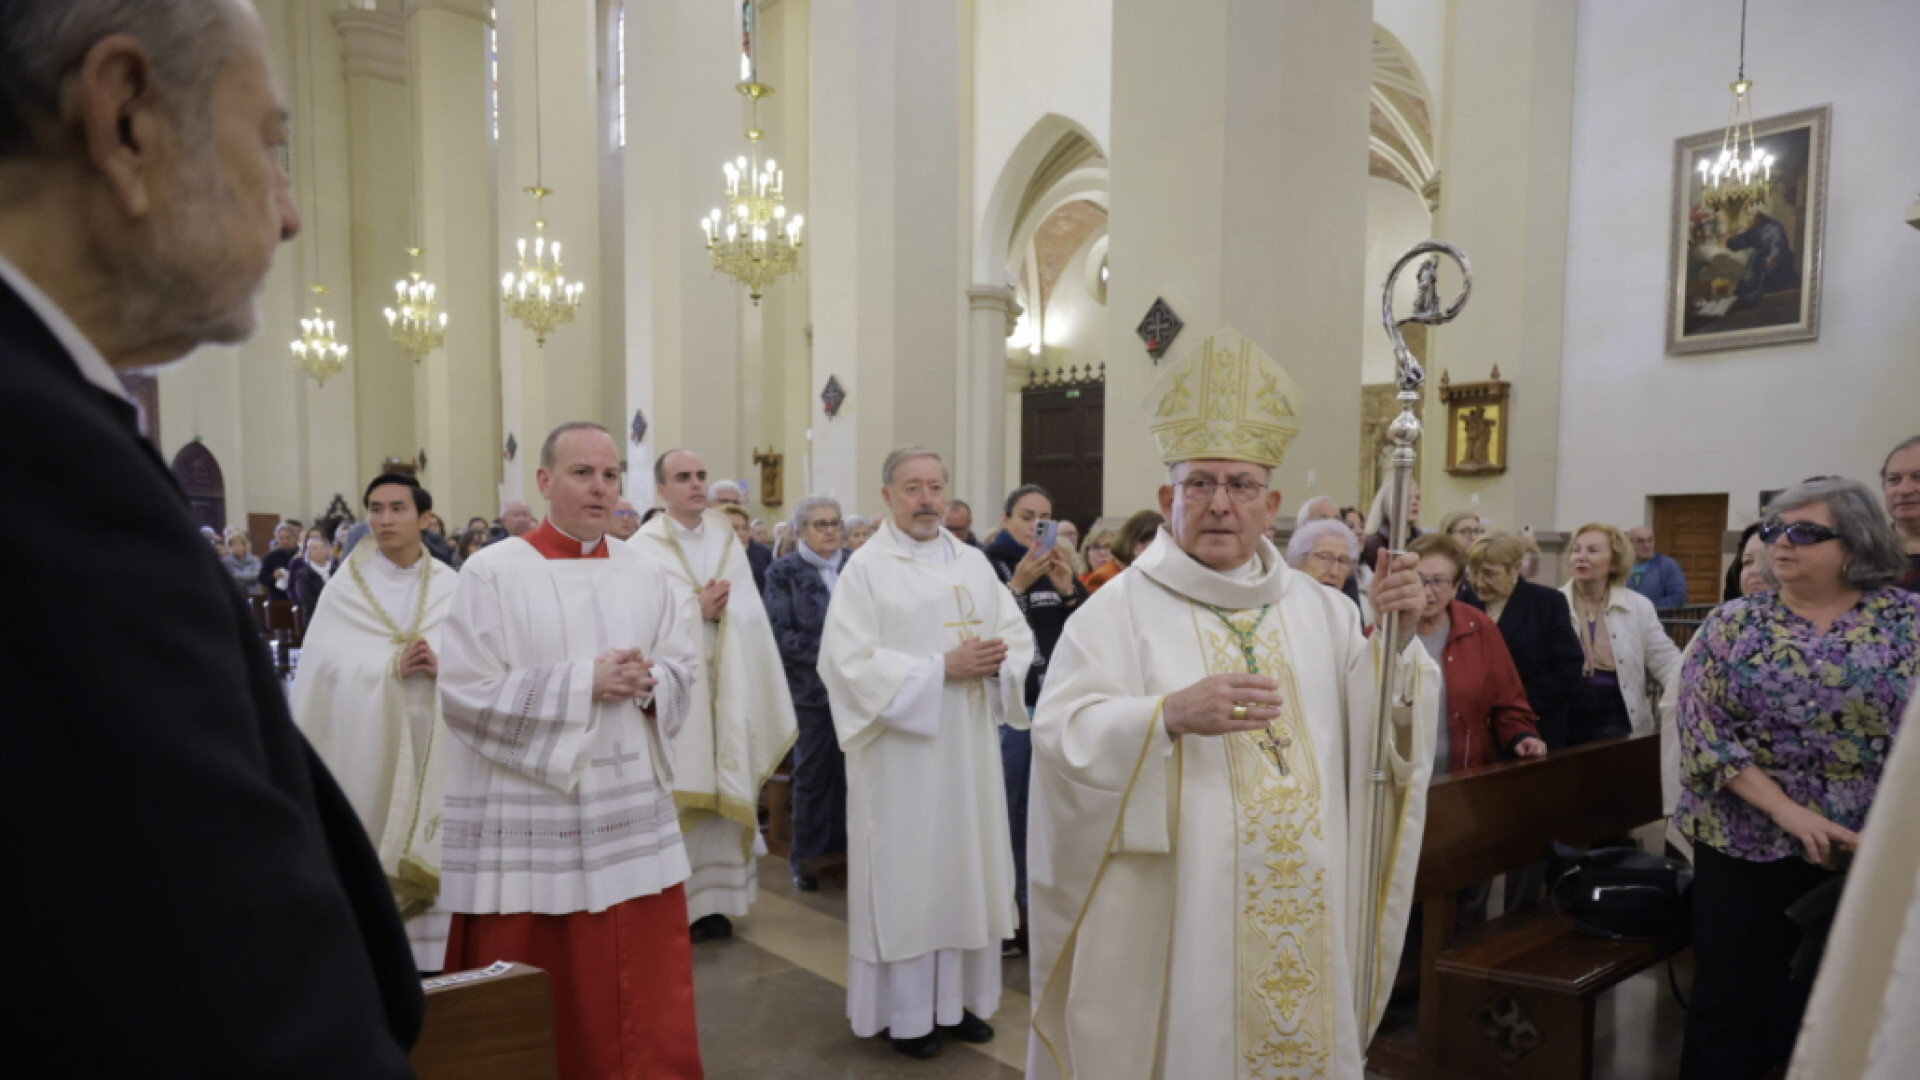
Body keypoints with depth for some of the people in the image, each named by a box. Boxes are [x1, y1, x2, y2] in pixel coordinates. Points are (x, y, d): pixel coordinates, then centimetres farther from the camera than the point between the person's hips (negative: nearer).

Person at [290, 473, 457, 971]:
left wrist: (443, 668, -18)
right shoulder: (346, 590, 2)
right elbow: (329, 673, -6)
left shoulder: (452, 589, 4)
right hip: (368, 750, -1)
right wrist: (392, 667, -18)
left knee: (433, 865, 4)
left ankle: (430, 963, 16)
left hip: (436, 751, 1)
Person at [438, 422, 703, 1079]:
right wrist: (584, 682, -17)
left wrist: (648, 682, -14)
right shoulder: (493, 572, -6)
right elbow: (466, 693, -12)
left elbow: (685, 670, 9)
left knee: (640, 990, 11)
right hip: (530, 825, -3)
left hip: (632, 817, 4)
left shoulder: (645, 576, 7)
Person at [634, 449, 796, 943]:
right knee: (679, 795, 0)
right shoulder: (643, 548, -5)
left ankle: (712, 898, 19)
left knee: (721, 790, 7)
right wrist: (698, 610, -15)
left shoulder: (726, 539, 10)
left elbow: (750, 616, 8)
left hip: (724, 689, 4)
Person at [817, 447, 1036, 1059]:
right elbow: (850, 661, -16)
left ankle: (961, 997, 27)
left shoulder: (974, 563, 9)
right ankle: (906, 1010, 18)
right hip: (902, 750, -5)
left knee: (969, 869, 12)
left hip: (971, 747, 5)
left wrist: (994, 660, -13)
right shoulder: (866, 568, -8)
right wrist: (941, 669, -19)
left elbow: (1018, 634, 10)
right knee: (907, 873, 4)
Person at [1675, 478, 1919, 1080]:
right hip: (1745, 842, 0)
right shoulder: (1732, 623, 0)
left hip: (1871, 854, 1)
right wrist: (1786, 809, -17)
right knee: (1729, 1001, 7)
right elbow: (1701, 729, -8)